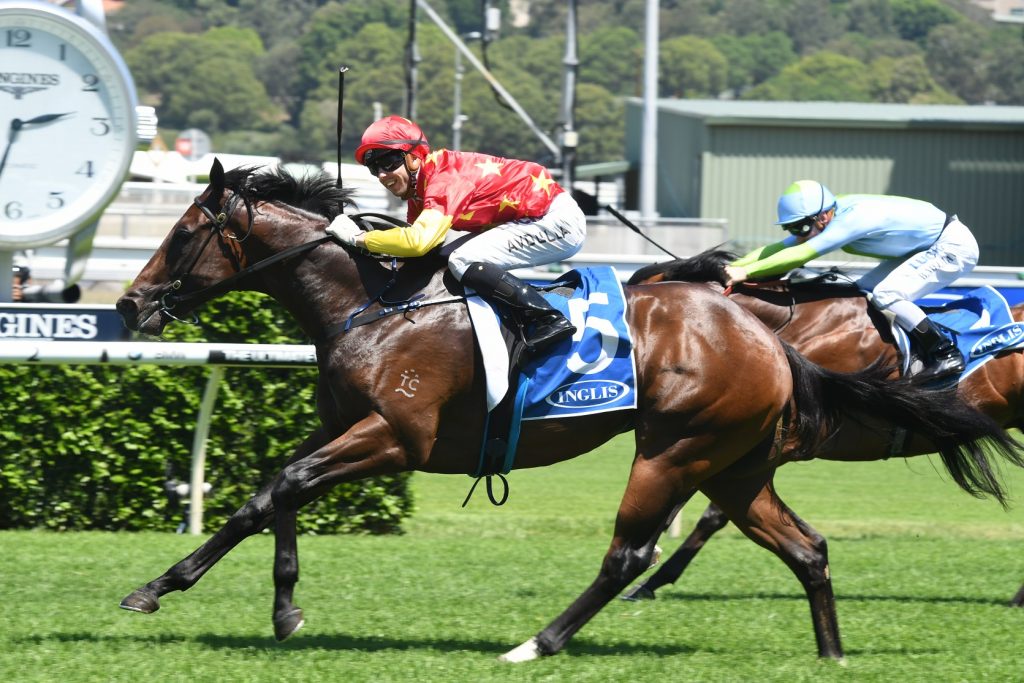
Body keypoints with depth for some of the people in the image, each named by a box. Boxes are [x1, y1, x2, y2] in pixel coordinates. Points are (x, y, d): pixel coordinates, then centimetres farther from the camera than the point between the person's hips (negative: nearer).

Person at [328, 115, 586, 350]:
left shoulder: (445, 180, -23)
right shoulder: (418, 188, 7)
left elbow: (419, 240, -35)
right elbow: (415, 239, 13)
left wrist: (358, 238, -25)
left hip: (557, 220, -10)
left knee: (464, 262, -21)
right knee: (443, 261, 10)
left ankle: (549, 320, -19)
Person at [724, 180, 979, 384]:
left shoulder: (854, 219, -32)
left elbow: (800, 255, -37)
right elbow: (778, 249, -3)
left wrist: (746, 271, -37)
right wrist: (731, 267, -15)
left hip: (953, 246, -10)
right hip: (926, 248, 10)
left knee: (886, 294, -22)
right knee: (864, 292, 5)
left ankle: (946, 355, -13)